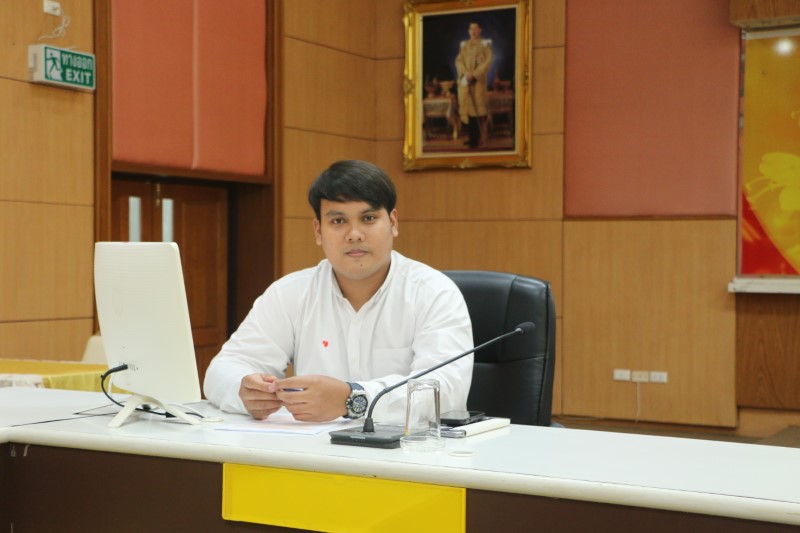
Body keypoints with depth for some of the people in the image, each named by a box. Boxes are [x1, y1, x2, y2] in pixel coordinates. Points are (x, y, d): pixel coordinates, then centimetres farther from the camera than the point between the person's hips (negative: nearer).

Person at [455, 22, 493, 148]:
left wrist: (474, 74, -14)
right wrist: (465, 73, -12)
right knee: (467, 106, -2)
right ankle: (473, 137, 1)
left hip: (478, 79, -4)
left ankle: (480, 137, -5)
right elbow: (458, 61, 7)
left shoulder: (485, 44, 5)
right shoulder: (464, 45, 15)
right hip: (465, 80, 4)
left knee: (479, 106, -7)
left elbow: (488, 61, -4)